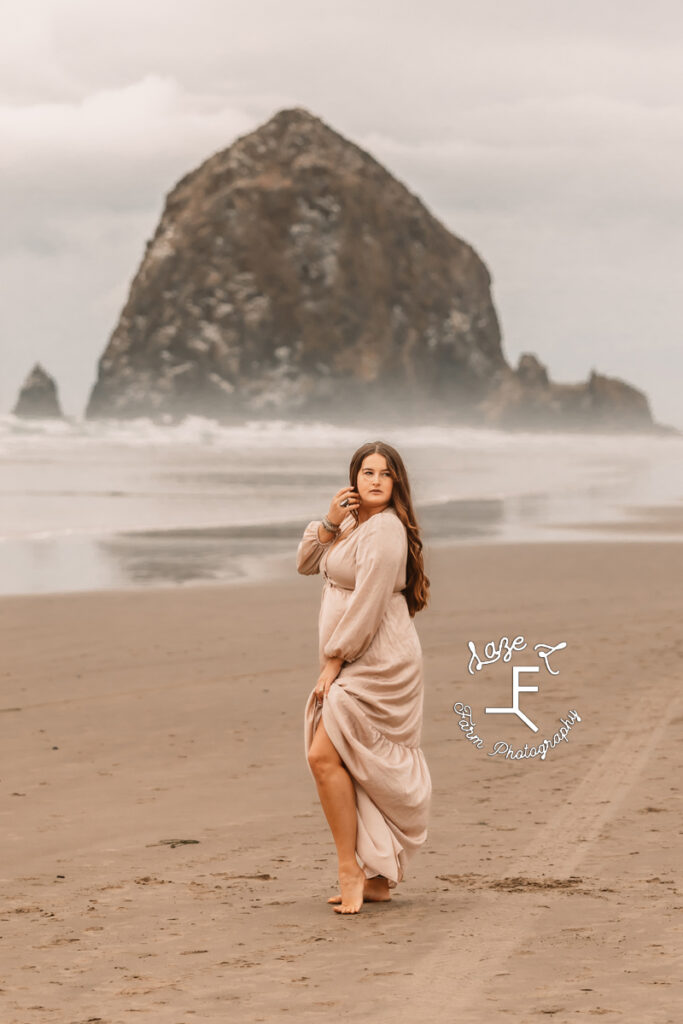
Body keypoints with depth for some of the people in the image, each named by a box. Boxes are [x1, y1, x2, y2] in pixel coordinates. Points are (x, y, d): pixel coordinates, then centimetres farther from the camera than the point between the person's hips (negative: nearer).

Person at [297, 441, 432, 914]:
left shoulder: (385, 530, -16)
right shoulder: (352, 524, 15)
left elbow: (367, 604, -19)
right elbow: (306, 564, 13)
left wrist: (334, 661, -15)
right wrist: (329, 522, -4)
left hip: (378, 664, -10)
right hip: (354, 663, 10)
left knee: (325, 755, -17)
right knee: (360, 770, 11)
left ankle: (350, 871, -12)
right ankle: (377, 880, 17)